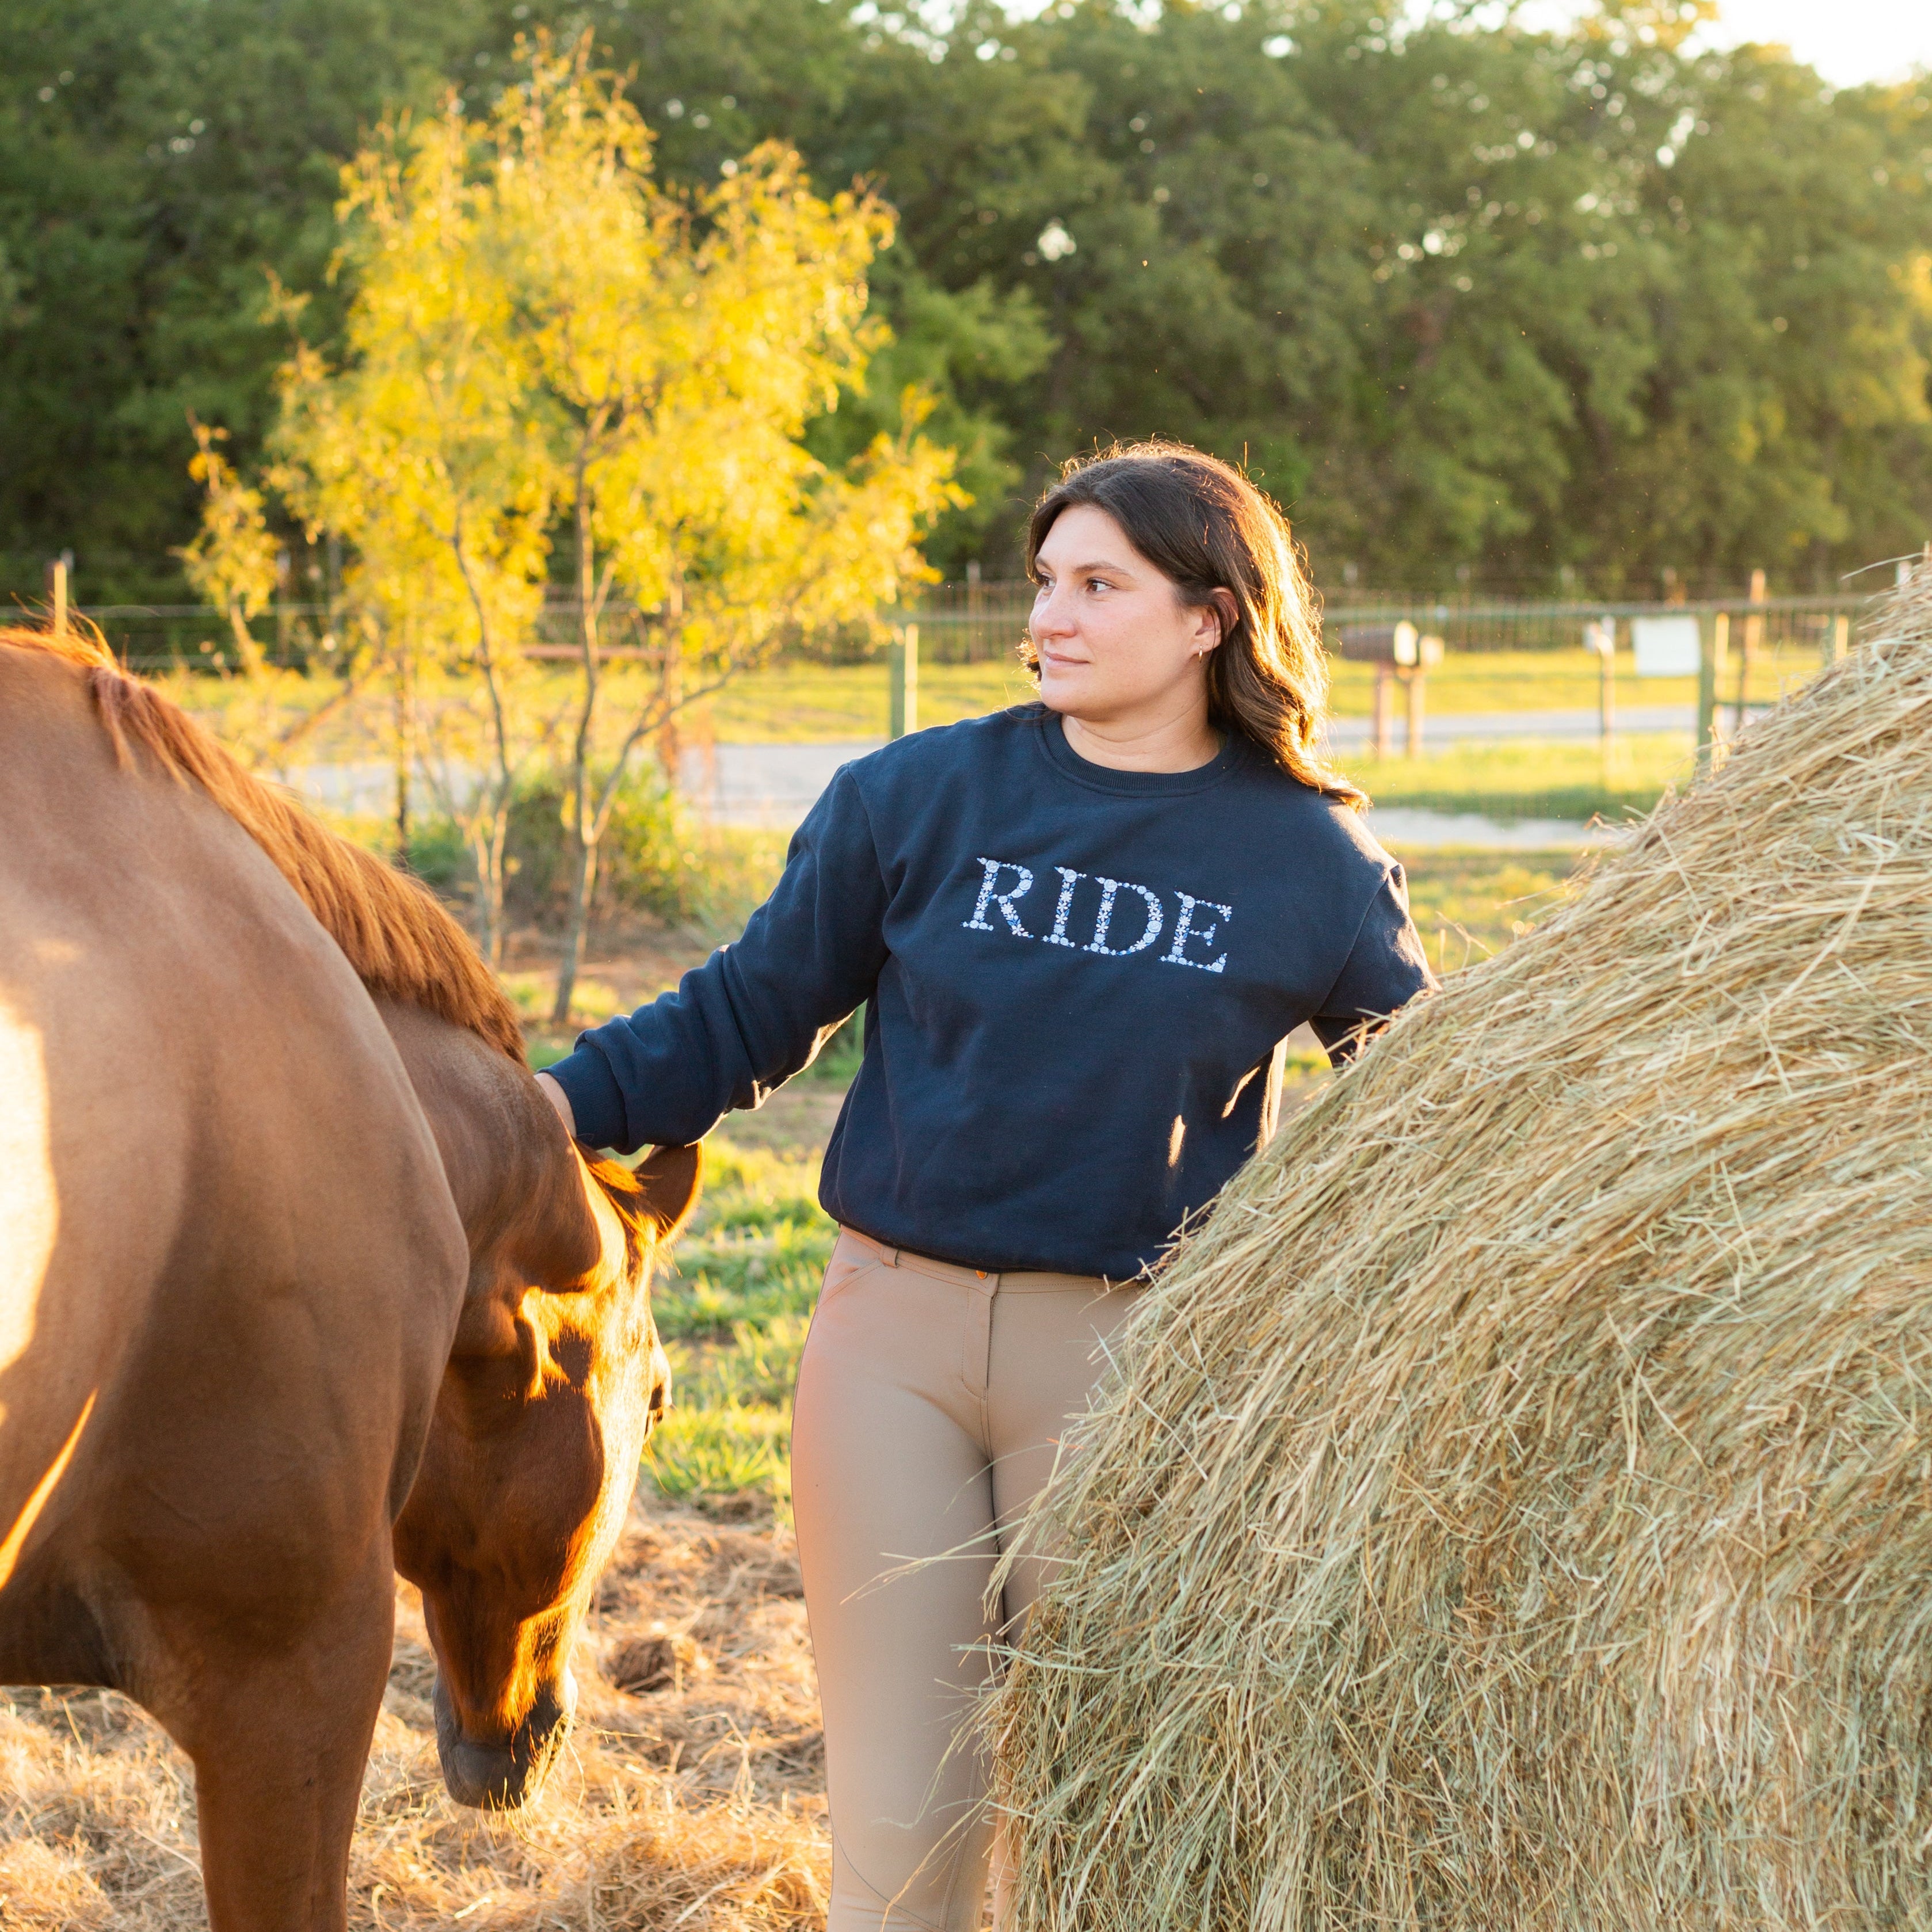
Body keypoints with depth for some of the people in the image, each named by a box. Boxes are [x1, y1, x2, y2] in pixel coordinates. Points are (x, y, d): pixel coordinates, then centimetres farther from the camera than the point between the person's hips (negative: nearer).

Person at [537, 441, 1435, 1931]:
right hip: (896, 1331, 0)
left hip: (1132, 1353, 0)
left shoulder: (1309, 858, -1)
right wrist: (561, 1103, -7)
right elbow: (750, 1015, 4)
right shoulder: (918, 798, -2)